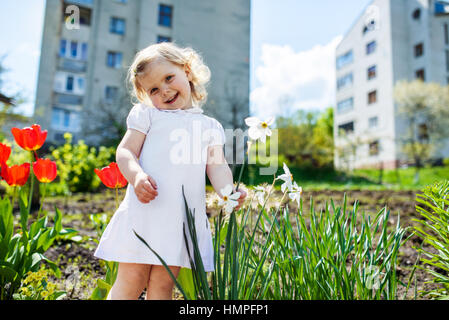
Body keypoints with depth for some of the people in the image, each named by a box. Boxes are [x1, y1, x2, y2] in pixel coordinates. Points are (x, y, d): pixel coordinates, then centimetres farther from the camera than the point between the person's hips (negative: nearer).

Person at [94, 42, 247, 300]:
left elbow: (217, 165, 7)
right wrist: (137, 176, -19)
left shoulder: (210, 126, 16)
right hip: (146, 209, -1)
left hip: (186, 217, 2)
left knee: (163, 284, 7)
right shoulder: (147, 114, 10)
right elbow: (125, 151, 3)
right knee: (131, 280, 1)